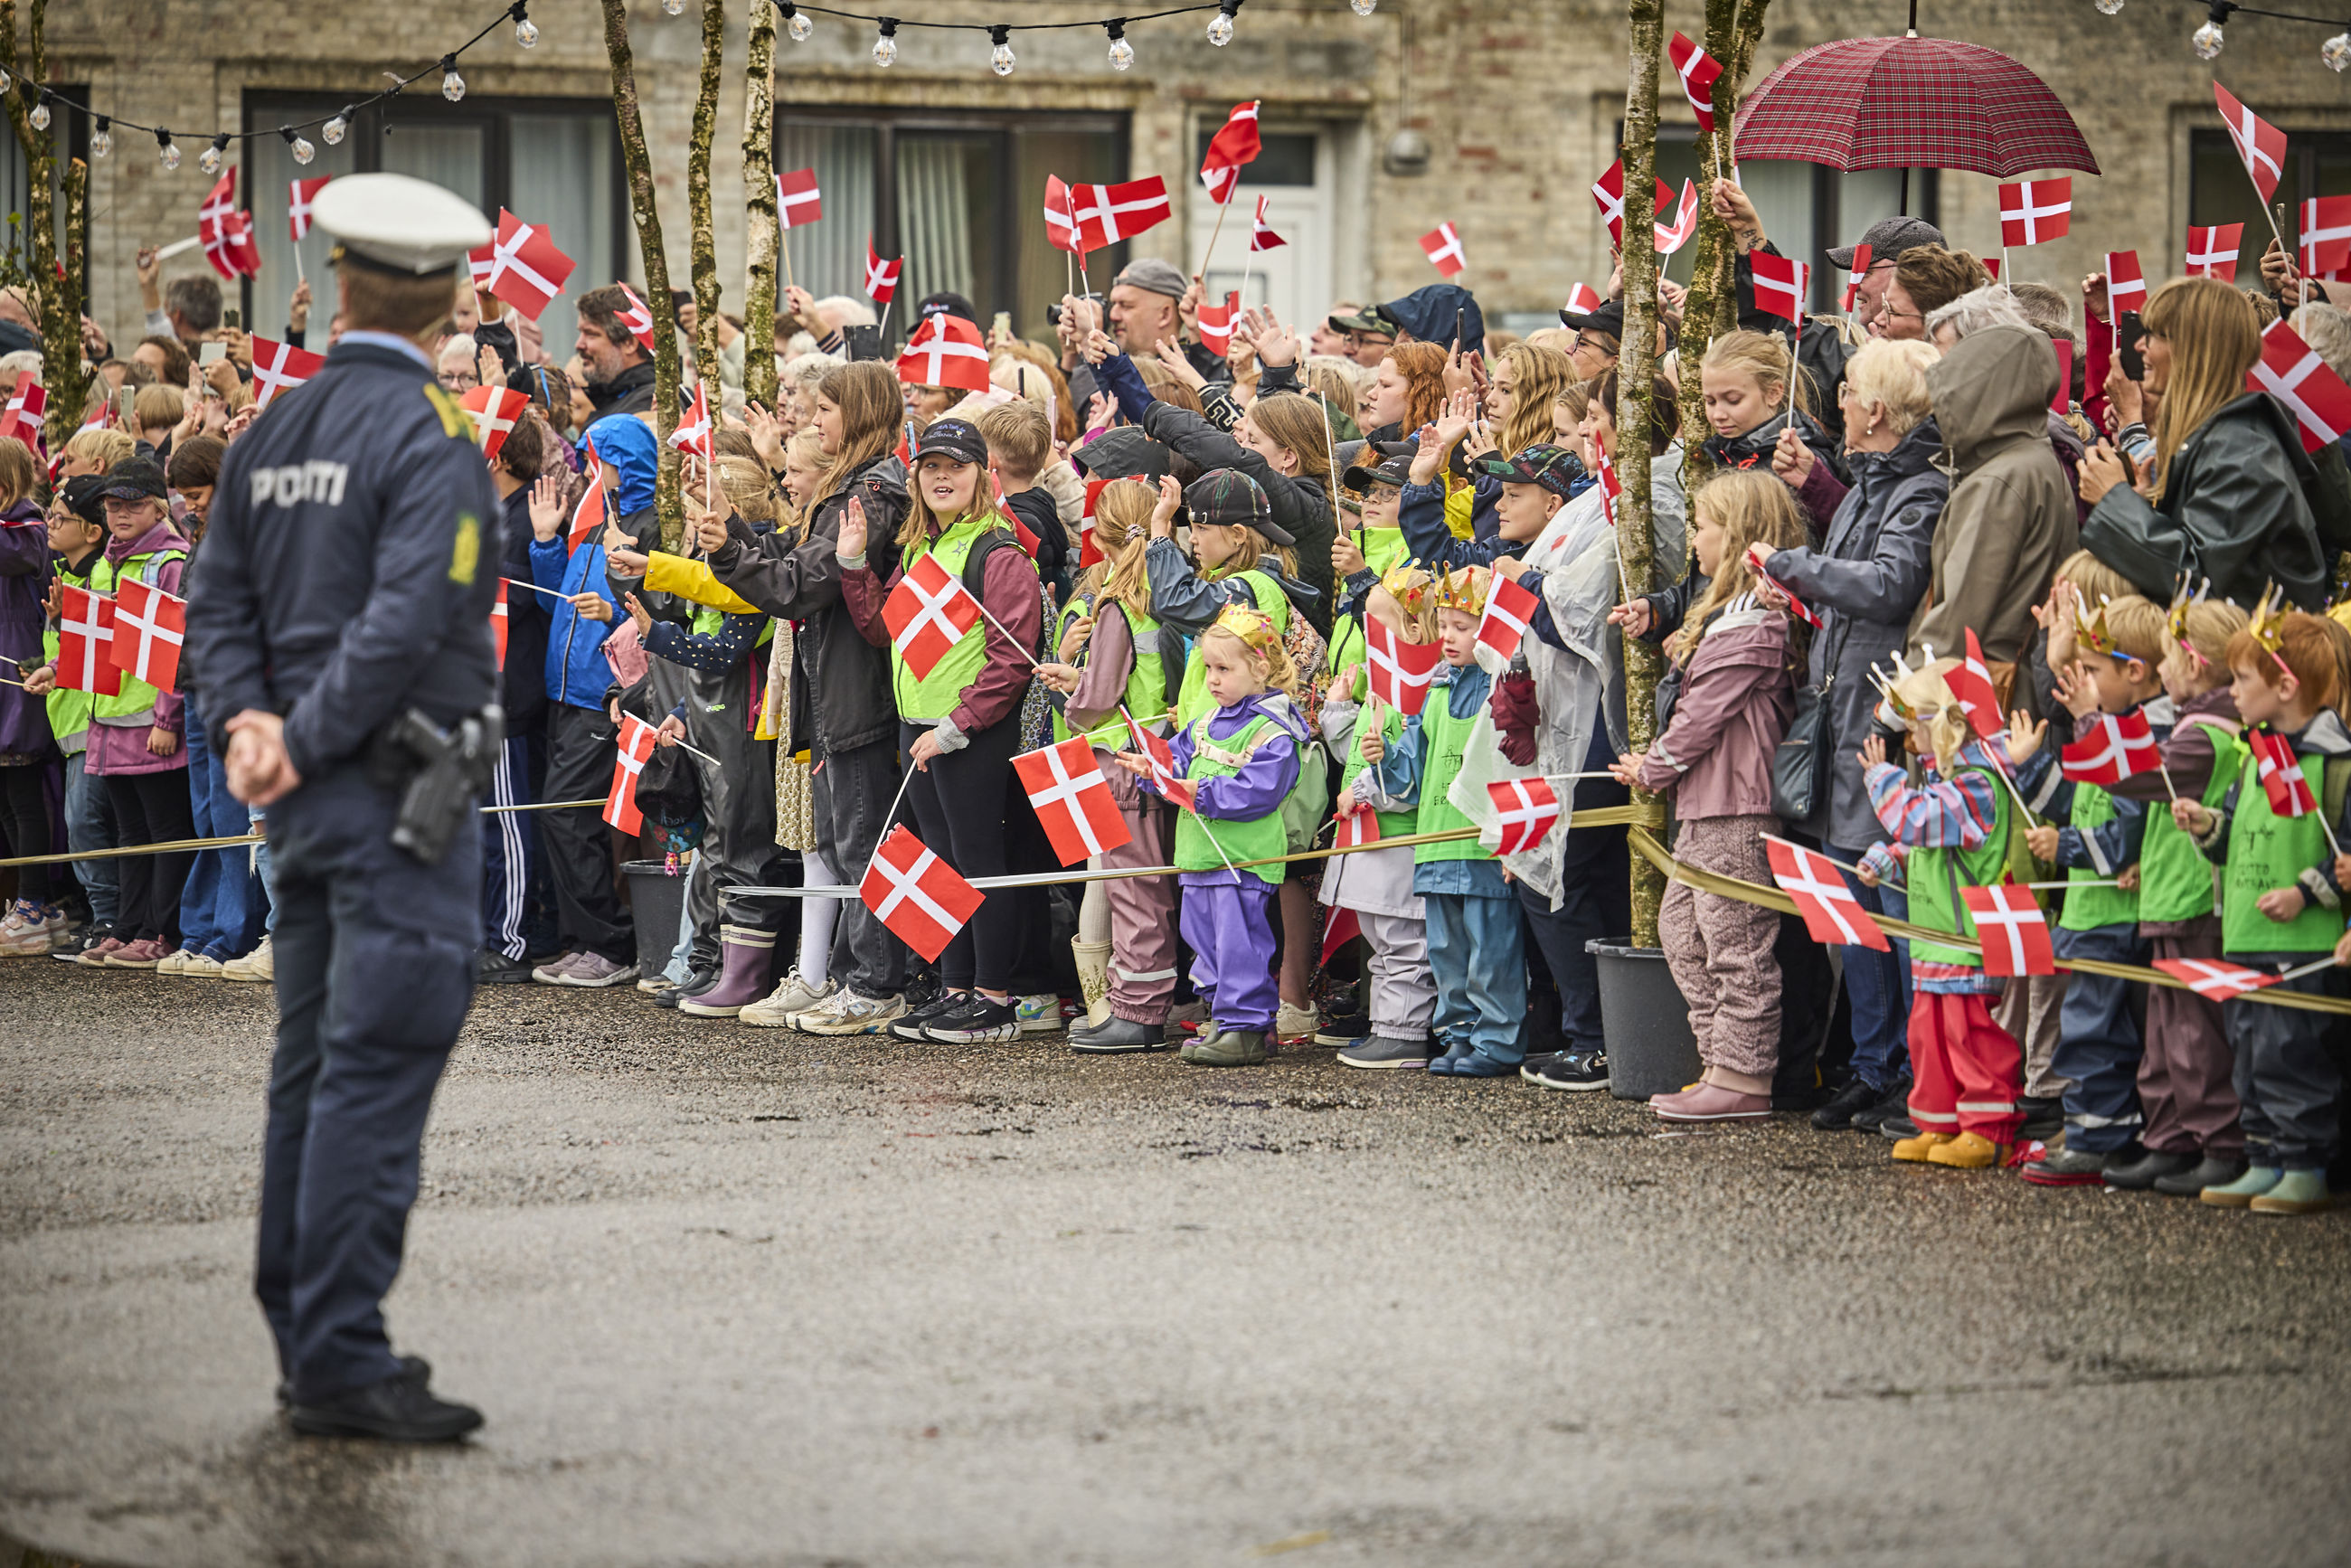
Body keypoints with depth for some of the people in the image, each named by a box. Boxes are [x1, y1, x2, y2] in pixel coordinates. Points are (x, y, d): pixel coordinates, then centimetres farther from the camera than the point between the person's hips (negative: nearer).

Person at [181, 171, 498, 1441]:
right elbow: (407, 616, -21)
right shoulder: (428, 435, -12)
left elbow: (218, 598, 11)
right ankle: (340, 1360, -12)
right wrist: (304, 747, -14)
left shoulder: (271, 434, 12)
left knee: (312, 1063, 13)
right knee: (376, 1071, -9)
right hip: (400, 794, -8)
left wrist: (251, 720, -2)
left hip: (309, 803, 8)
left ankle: (308, 1336, 19)